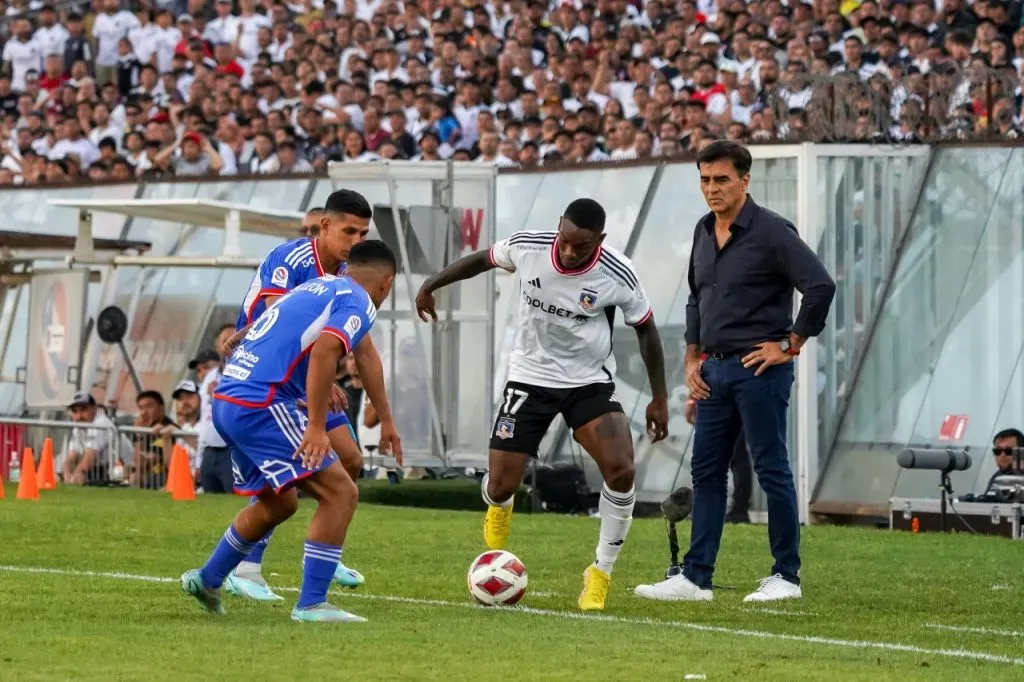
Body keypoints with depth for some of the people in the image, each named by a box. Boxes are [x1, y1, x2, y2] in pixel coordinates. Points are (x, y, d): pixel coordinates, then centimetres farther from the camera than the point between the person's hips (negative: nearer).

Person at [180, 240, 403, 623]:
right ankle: (311, 605, -10)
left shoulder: (321, 288, 25)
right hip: (261, 405, -9)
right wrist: (316, 428, -21)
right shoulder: (359, 303, -3)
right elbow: (324, 351, -21)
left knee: (279, 503, 27)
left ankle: (207, 579, 39)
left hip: (226, 402, 9)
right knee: (340, 493, -7)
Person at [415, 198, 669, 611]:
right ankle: (499, 510, 39)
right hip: (530, 379, 1)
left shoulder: (618, 275, -20)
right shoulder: (526, 248, -17)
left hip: (590, 383, -1)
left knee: (621, 470, -24)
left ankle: (601, 573, -5)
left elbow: (645, 329, -3)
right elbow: (483, 259, 5)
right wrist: (431, 285, 18)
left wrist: (659, 398, -2)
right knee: (501, 484, -4)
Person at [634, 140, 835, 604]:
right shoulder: (703, 233, 12)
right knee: (706, 472, 7)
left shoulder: (771, 232, -12)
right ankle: (695, 578, 10)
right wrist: (693, 358, 15)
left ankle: (786, 576, 4)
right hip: (715, 370, 8)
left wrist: (790, 344, -14)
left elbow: (820, 286, -19)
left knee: (772, 470, -3)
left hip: (759, 369, -8)